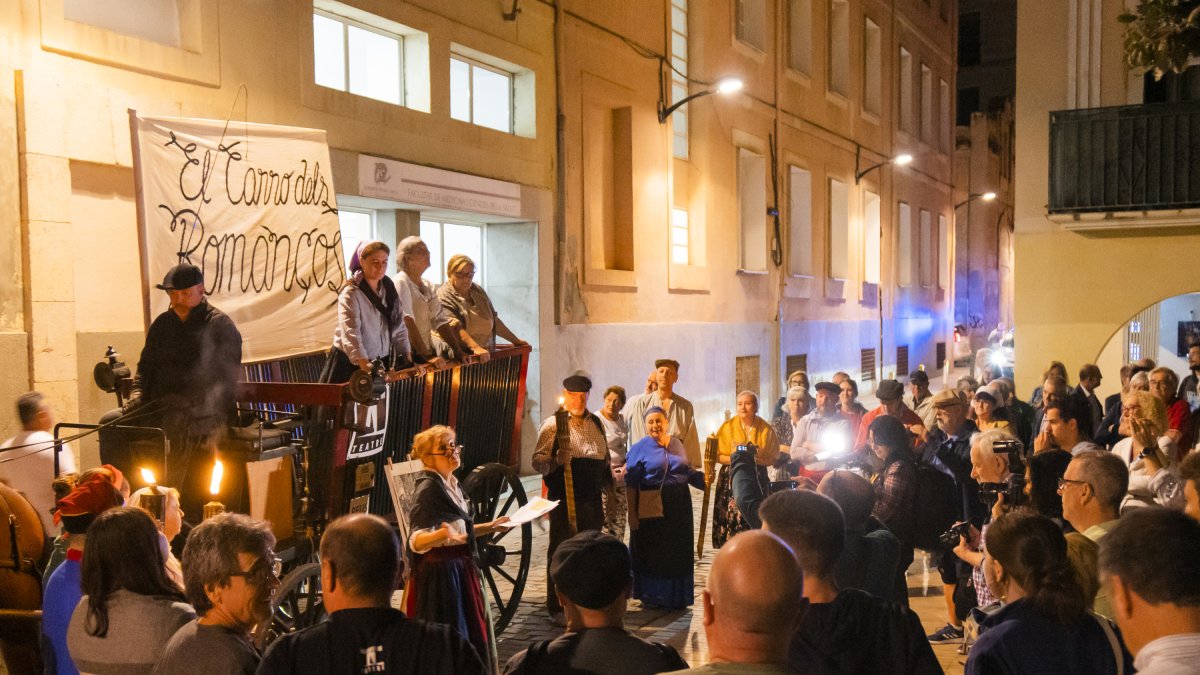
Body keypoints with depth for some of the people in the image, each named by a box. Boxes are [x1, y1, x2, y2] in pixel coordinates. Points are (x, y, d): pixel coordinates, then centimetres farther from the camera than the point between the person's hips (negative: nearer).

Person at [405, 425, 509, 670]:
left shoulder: (453, 485, 9)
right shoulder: (427, 489, -16)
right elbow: (416, 541, -27)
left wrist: (490, 526, 20)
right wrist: (443, 535, -45)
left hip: (462, 570, 9)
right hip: (439, 574, -9)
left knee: (471, 641, 17)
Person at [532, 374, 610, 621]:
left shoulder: (596, 423, 15)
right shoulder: (553, 423, -3)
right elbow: (537, 461, -10)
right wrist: (556, 461, -29)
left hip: (592, 499, 5)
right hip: (564, 499, -5)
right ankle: (557, 607, 9)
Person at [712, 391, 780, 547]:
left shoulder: (766, 429, 4)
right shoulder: (728, 426, 1)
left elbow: (773, 458, 4)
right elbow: (717, 456, 1)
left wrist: (756, 459, -14)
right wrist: (735, 458, -15)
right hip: (731, 479, -1)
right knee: (732, 517, -8)